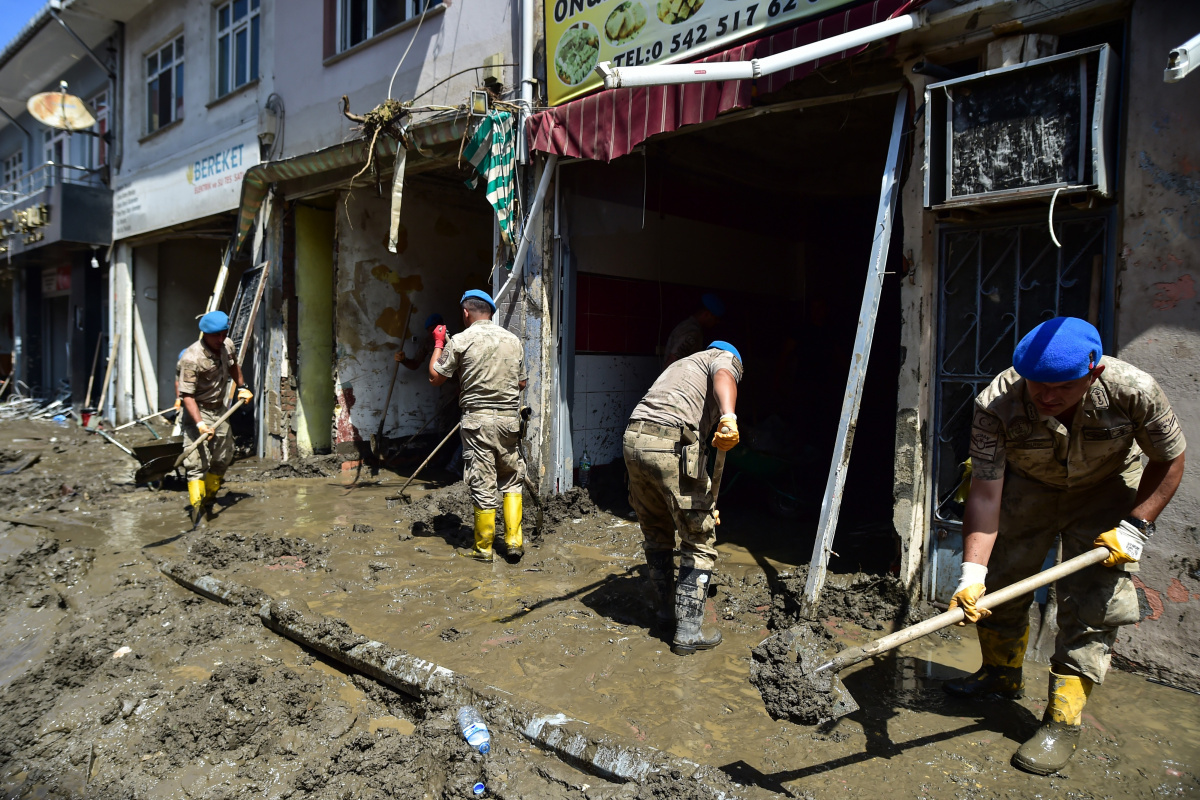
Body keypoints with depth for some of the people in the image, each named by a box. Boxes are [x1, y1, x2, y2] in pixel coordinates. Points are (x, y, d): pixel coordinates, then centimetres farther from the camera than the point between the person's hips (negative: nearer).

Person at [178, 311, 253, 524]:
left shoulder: (228, 345, -1)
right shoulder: (191, 358, -24)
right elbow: (187, 395, -27)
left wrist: (242, 387, 23)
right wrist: (199, 423, -36)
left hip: (220, 409, 8)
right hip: (198, 411, -7)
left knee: (223, 458, 13)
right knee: (197, 461, -15)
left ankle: (209, 500, 28)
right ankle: (196, 505, -17)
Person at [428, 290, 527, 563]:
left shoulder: (460, 341, -5)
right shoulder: (513, 340, 7)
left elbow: (435, 377, 4)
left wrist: (438, 343, 16)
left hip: (478, 420, -3)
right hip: (509, 419, 3)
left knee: (483, 485, 3)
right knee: (512, 480, 16)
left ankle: (483, 548, 15)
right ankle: (514, 542, 14)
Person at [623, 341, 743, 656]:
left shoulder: (679, 364, 37)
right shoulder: (726, 357, 17)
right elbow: (723, 378, -13)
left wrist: (704, 503, 42)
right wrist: (729, 418, -33)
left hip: (633, 440, 8)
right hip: (671, 444, -7)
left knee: (656, 534, 24)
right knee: (700, 542, 7)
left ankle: (667, 610, 38)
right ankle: (688, 632, 12)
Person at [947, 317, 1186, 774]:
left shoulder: (1133, 392, -33)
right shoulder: (996, 405, -34)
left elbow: (1169, 461, -13)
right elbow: (985, 495, -32)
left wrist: (1136, 526, -20)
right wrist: (971, 572, -40)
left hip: (1109, 489, -1)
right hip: (1029, 486, 2)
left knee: (1091, 605, -9)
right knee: (998, 582, 7)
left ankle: (1063, 721, 4)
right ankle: (1001, 676, 32)